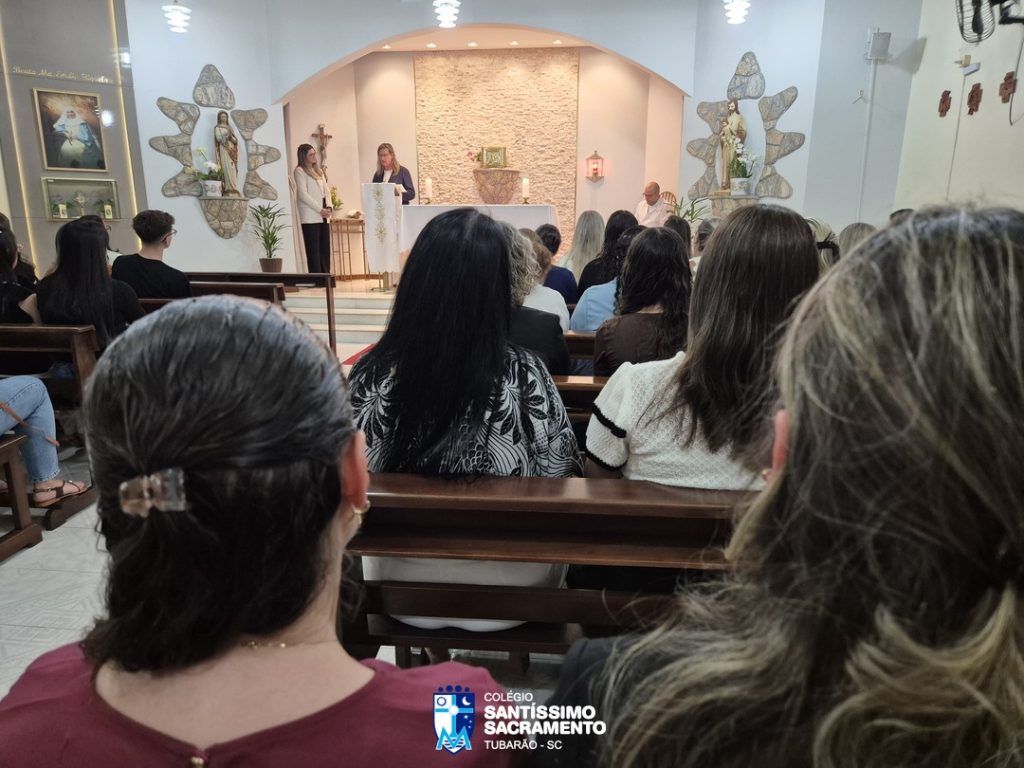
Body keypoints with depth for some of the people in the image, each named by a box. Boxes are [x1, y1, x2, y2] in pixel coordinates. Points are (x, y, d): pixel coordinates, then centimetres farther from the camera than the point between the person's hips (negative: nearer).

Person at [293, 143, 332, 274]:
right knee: (313, 250, -7)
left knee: (325, 250, 4)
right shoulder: (300, 171, -1)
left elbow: (326, 191, 19)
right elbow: (303, 194, -10)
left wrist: (329, 207, 0)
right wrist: (320, 209, -15)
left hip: (323, 217, 7)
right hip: (310, 217, -7)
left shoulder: (319, 171, 20)